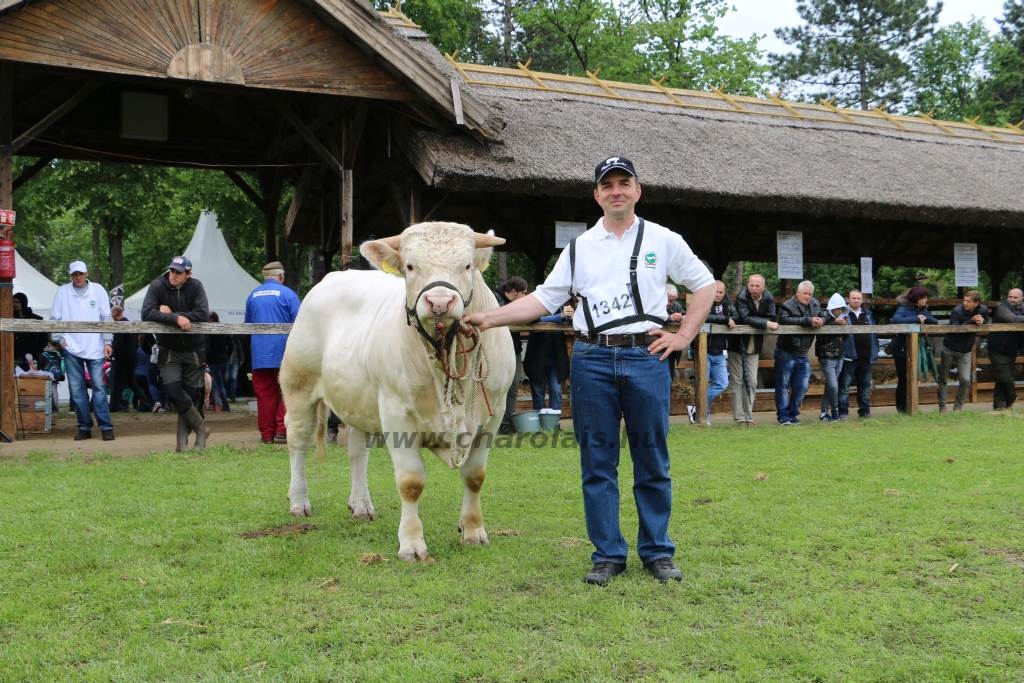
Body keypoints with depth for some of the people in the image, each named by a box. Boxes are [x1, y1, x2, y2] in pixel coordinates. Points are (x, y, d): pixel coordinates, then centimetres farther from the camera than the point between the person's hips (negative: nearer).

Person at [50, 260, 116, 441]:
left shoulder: (98, 290, 4)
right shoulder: (62, 292, 6)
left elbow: (106, 317, 4)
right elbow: (55, 317, 8)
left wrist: (107, 342, -2)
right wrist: (60, 339, -1)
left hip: (95, 348, -2)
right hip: (71, 348, 2)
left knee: (98, 387, -5)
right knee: (76, 389, 3)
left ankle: (106, 426, -4)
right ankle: (84, 427, 10)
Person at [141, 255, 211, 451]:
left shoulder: (195, 287, -6)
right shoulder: (158, 286, -9)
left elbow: (203, 314, -18)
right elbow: (147, 313, -20)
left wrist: (170, 313, -19)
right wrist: (175, 318, -28)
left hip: (193, 349, 1)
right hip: (168, 350, -1)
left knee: (193, 393, 1)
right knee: (172, 388, -16)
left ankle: (183, 439, 12)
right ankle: (200, 427, 1)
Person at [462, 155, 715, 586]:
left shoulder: (663, 241, 7)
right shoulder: (579, 247, 12)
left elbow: (705, 285, 12)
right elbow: (544, 299, 9)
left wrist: (684, 336, 3)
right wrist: (490, 318, -1)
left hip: (646, 357, -1)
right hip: (591, 360, 2)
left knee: (652, 461, 4)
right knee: (597, 462, 4)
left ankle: (658, 552, 15)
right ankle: (607, 555, 12)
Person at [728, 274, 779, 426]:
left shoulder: (768, 299, -5)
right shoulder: (742, 297, -16)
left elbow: (772, 318, -9)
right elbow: (745, 318, -26)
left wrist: (754, 321, -21)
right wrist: (766, 323, -28)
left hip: (754, 347, 3)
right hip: (737, 344, -3)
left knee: (751, 383, 4)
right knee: (737, 382, 0)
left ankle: (748, 417, 10)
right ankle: (739, 418, 3)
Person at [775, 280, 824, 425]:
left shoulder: (815, 305, 9)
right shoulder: (788, 306, -12)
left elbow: (823, 318, 11)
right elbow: (785, 320, -29)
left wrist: (821, 321, -15)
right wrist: (808, 321, -30)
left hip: (802, 355, 6)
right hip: (785, 353, -6)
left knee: (801, 386, 8)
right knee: (783, 385, 0)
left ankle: (793, 414, 20)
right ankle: (783, 416, 5)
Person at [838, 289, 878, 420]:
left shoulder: (868, 314, 15)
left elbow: (874, 334, 15)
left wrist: (875, 352, 8)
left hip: (866, 356, 5)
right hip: (849, 356, -5)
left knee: (865, 385, 11)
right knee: (845, 385, -4)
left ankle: (864, 410, 20)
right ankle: (843, 411, 1)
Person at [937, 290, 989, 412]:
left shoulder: (983, 310, -8)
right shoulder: (957, 310, -21)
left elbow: (986, 323, 6)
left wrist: (982, 321, -18)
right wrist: (971, 321, -34)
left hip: (965, 351, 2)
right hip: (949, 349, -2)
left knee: (965, 379, -7)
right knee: (943, 378, 6)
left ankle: (958, 407, 12)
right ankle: (942, 407, 19)